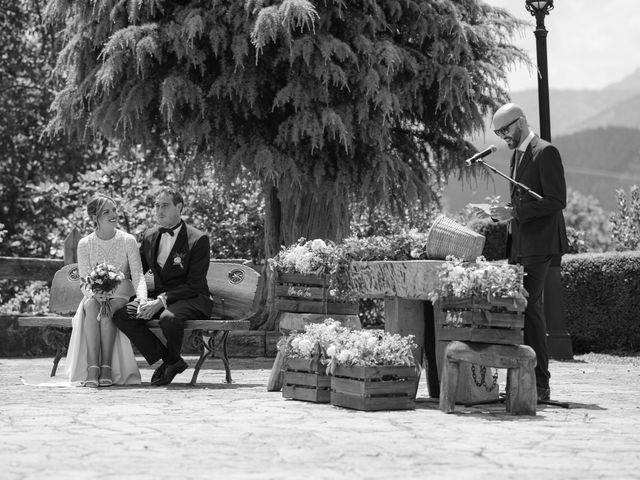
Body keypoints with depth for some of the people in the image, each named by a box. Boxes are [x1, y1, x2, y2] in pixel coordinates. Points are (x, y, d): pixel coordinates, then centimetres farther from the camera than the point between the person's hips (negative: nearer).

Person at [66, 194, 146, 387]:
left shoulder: (128, 241, -1)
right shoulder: (85, 244, 1)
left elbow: (138, 275, -7)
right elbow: (84, 281, -3)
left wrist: (142, 298, -28)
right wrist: (95, 293, -27)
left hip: (121, 296, -1)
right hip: (94, 295, 1)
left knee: (107, 311, -35)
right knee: (92, 306, -34)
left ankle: (107, 366, -35)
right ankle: (92, 367, -40)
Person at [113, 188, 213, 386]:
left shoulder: (198, 239, -11)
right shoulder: (149, 236, 9)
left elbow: (194, 285, -15)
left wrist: (162, 300, -25)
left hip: (190, 299, -6)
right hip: (157, 297, 6)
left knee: (168, 317, -38)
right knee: (121, 315, -18)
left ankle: (172, 360, -4)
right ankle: (167, 360, -7)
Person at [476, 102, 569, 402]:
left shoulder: (545, 152, -8)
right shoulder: (517, 155, 20)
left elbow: (557, 201, -15)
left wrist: (514, 212, -19)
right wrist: (505, 211, 8)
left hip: (539, 245, -9)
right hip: (519, 245, 9)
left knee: (530, 306, -14)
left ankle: (540, 385, -12)